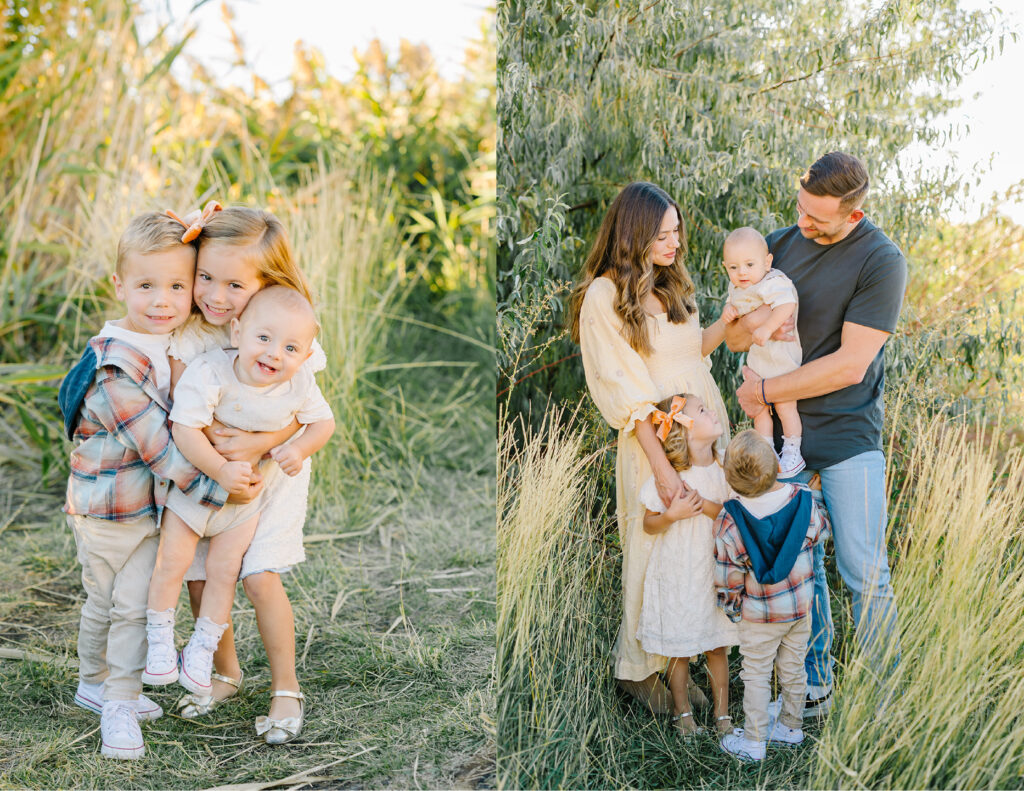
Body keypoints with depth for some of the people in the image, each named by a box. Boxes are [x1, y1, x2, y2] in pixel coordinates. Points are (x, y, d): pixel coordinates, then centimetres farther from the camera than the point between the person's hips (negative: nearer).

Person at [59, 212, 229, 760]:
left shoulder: (181, 340, -5)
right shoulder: (116, 369, -28)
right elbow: (159, 449, -27)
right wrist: (216, 489, -23)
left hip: (155, 503, 6)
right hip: (106, 507, -6)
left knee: (136, 604, 9)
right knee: (104, 602, 11)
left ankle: (118, 699, 23)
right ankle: (96, 684, 31)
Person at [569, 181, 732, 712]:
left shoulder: (672, 283, 12)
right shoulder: (604, 296, -12)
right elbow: (626, 393, -16)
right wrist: (663, 467, -20)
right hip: (653, 446, -6)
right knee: (653, 554, 3)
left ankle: (677, 661, 21)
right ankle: (639, 669, 21)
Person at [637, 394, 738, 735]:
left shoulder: (724, 469, -3)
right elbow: (649, 525, -10)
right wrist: (671, 515, -27)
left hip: (714, 572, 4)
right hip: (678, 576, -4)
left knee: (717, 646, 13)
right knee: (680, 650, 11)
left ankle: (722, 712, 29)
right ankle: (682, 710, 32)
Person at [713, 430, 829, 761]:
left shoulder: (729, 521, -23)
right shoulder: (803, 501, -17)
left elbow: (728, 575, -13)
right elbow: (820, 532, 4)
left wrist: (730, 605, 6)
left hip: (759, 615, -3)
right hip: (801, 607, 3)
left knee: (756, 674, 11)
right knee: (794, 668, 20)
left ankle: (753, 740, 18)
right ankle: (791, 726, 36)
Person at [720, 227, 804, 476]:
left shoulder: (772, 283, -25)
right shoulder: (736, 287, 2)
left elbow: (787, 305, -39)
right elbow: (733, 304, 17)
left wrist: (766, 329, -45)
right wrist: (728, 310, -6)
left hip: (781, 355, -8)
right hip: (756, 358, 8)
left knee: (784, 405, 2)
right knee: (758, 408, 12)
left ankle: (793, 453, 19)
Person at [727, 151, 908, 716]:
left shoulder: (881, 262, -11)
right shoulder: (780, 244, 6)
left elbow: (850, 364, -17)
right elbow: (733, 340, 9)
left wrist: (765, 392, -14)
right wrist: (746, 323, -15)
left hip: (847, 435, -4)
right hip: (780, 434, 5)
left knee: (865, 575, -3)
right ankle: (814, 684, 23)